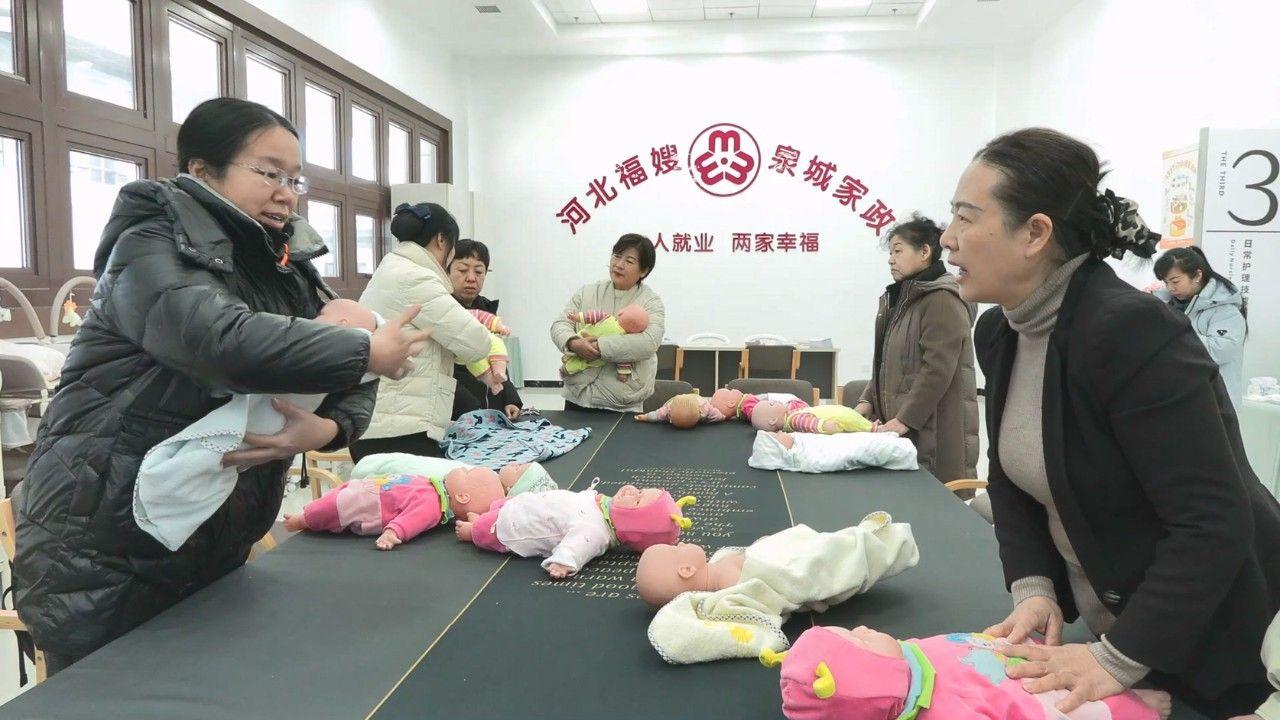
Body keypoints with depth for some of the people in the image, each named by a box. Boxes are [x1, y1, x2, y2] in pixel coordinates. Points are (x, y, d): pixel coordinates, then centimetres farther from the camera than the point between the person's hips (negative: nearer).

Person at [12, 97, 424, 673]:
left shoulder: (286, 268, 6)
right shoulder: (151, 247, -13)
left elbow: (353, 385, 2)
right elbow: (224, 340, -33)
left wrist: (327, 428, -21)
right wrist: (368, 351, -25)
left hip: (213, 548, 6)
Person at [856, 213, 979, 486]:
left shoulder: (943, 300, -11)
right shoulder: (899, 299, 17)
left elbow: (939, 368, -19)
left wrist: (905, 419, -19)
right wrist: (868, 401, 8)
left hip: (934, 432, -8)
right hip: (903, 430, 8)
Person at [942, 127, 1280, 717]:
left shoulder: (1129, 330, -30)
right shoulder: (998, 332, -4)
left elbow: (1213, 523, -31)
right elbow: (1011, 474, 4)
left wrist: (1117, 660, -29)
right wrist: (1033, 589, -9)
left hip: (1216, 643, -7)